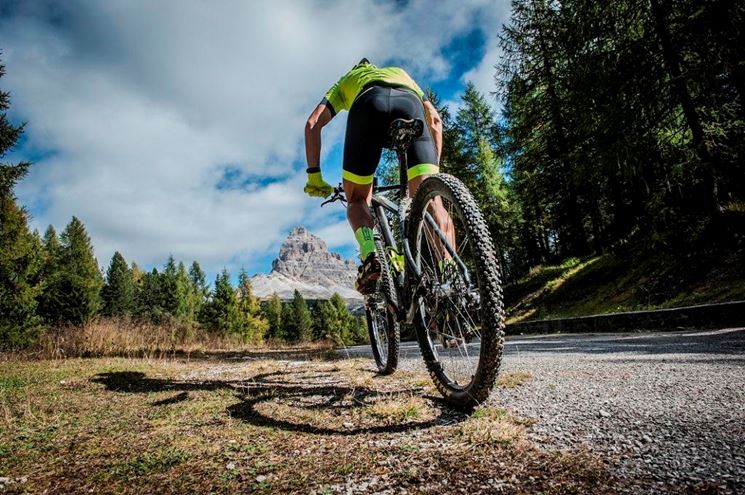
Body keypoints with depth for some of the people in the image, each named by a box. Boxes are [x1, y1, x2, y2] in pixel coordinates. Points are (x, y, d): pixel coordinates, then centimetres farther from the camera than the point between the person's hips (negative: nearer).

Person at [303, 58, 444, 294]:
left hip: (368, 105, -1)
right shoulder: (400, 72, 47)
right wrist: (435, 169, 33)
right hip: (409, 103, 1)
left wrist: (314, 176, 21)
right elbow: (435, 119, 32)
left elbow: (313, 123, 23)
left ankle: (369, 256, -14)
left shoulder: (345, 80, 42)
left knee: (357, 199, 13)